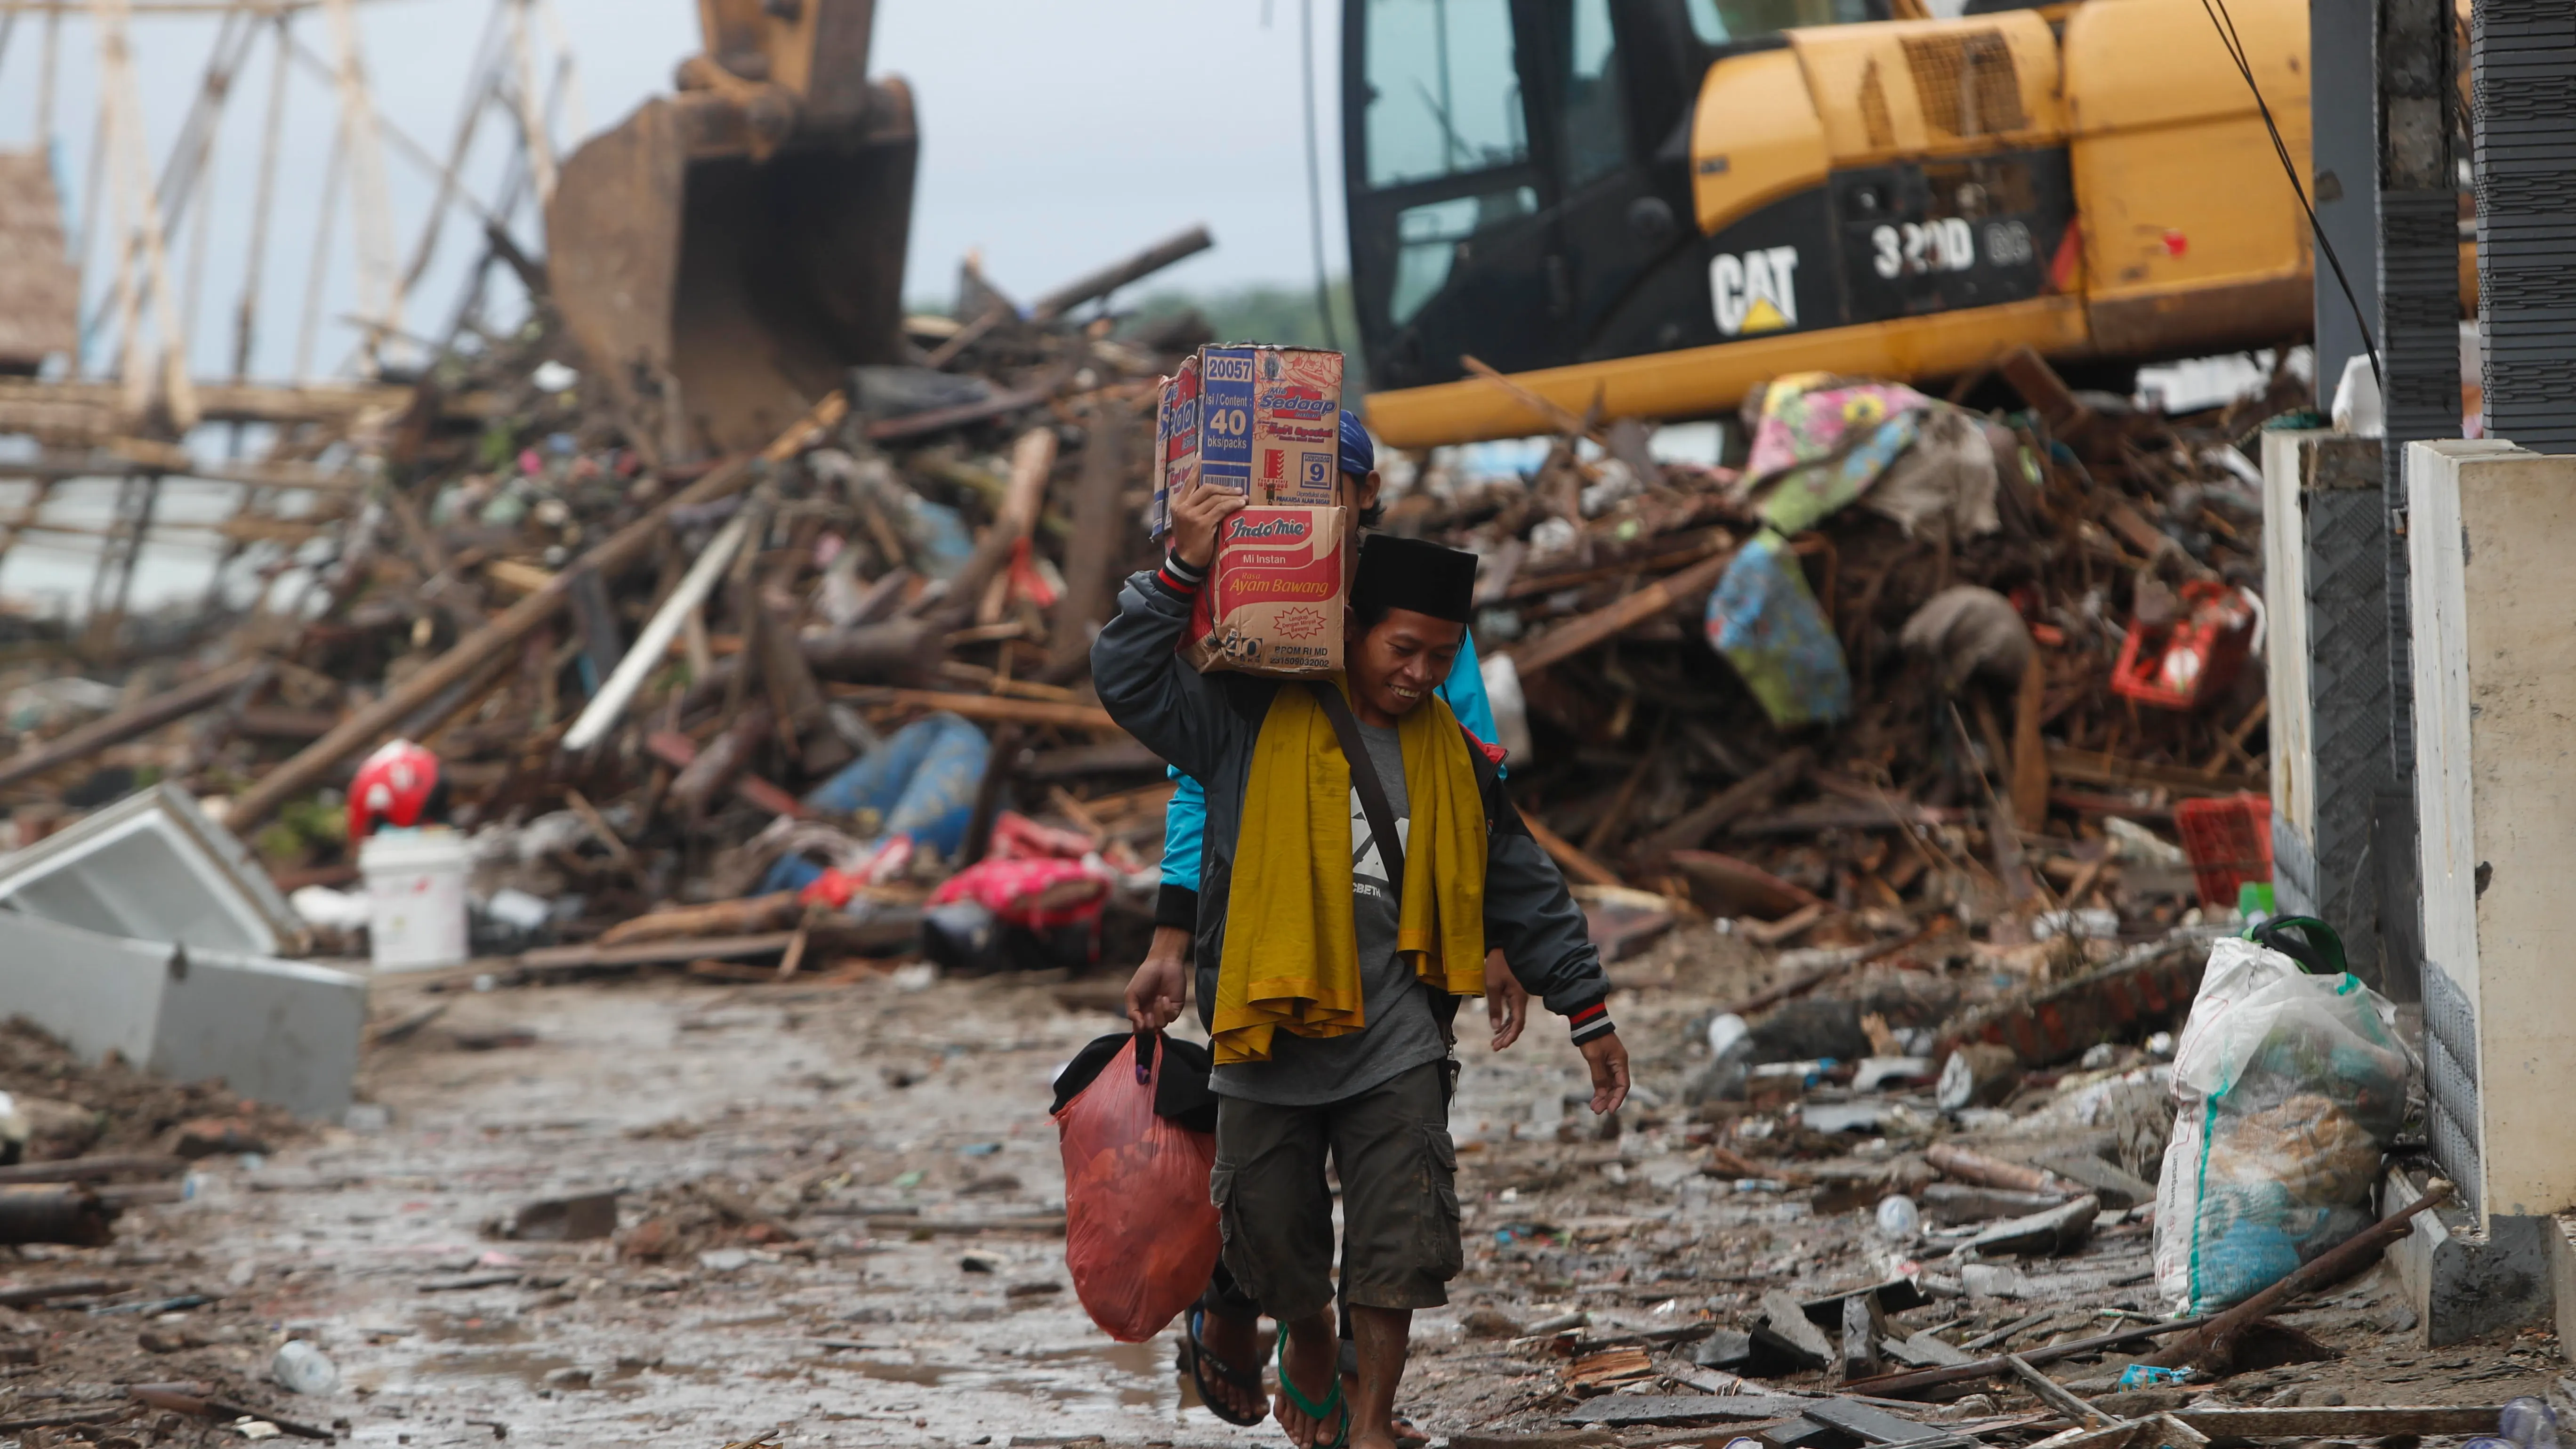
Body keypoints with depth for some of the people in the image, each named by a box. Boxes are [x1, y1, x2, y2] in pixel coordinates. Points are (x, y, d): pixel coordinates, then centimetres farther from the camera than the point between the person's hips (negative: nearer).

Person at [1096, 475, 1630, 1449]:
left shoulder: (1452, 759, 6)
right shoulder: (1252, 726, -4)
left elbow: (1526, 891, 13)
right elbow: (1128, 678, -12)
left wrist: (1588, 1013, 13)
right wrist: (1183, 571, -22)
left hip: (1394, 1047, 2)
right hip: (1265, 1042, -1)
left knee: (1401, 1240, -8)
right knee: (1272, 1241, 8)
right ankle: (1307, 1344, 39)